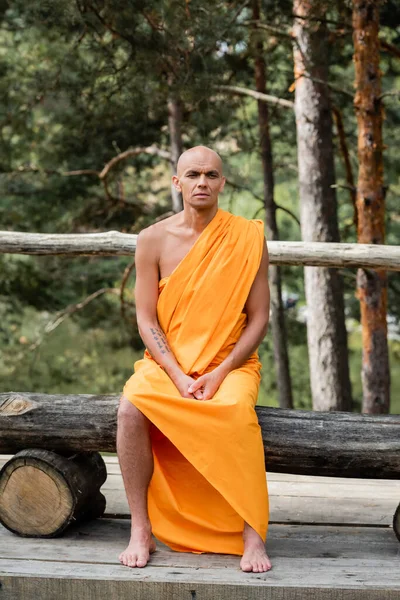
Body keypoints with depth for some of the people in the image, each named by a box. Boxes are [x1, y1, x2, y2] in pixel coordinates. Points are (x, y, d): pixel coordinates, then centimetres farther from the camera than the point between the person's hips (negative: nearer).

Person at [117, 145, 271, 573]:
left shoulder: (248, 238, 0)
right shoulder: (153, 240, 2)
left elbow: (258, 319, -1)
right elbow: (146, 319, 0)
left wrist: (218, 374, -14)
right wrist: (179, 377, -15)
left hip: (230, 363, -1)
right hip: (167, 361, 1)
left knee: (237, 413, -36)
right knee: (131, 406, -31)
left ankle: (253, 536, -27)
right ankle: (141, 530, -19)